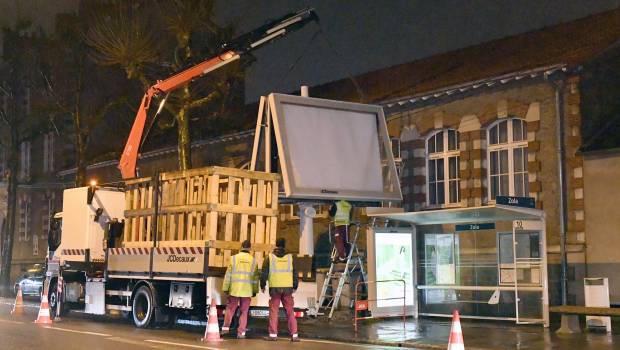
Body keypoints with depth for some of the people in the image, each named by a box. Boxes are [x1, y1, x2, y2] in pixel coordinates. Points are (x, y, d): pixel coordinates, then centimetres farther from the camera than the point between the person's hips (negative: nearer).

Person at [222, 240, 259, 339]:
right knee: (244, 312, 7)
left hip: (234, 289, 0)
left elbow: (228, 275, -1)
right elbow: (255, 277, 4)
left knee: (230, 308, 14)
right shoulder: (253, 260, 1)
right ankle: (241, 332, 5)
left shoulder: (234, 258, -2)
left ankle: (226, 327, 9)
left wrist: (225, 288, 6)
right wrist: (255, 290, 13)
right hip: (247, 290, 0)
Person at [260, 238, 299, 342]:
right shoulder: (290, 257, 5)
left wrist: (262, 285, 13)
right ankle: (294, 335, 3)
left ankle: (273, 334, 4)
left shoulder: (270, 257, 0)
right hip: (287, 288, 1)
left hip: (274, 288, -1)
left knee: (274, 311, 6)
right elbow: (295, 273, 10)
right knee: (290, 312, 5)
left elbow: (264, 273, 0)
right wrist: (295, 287, 21)